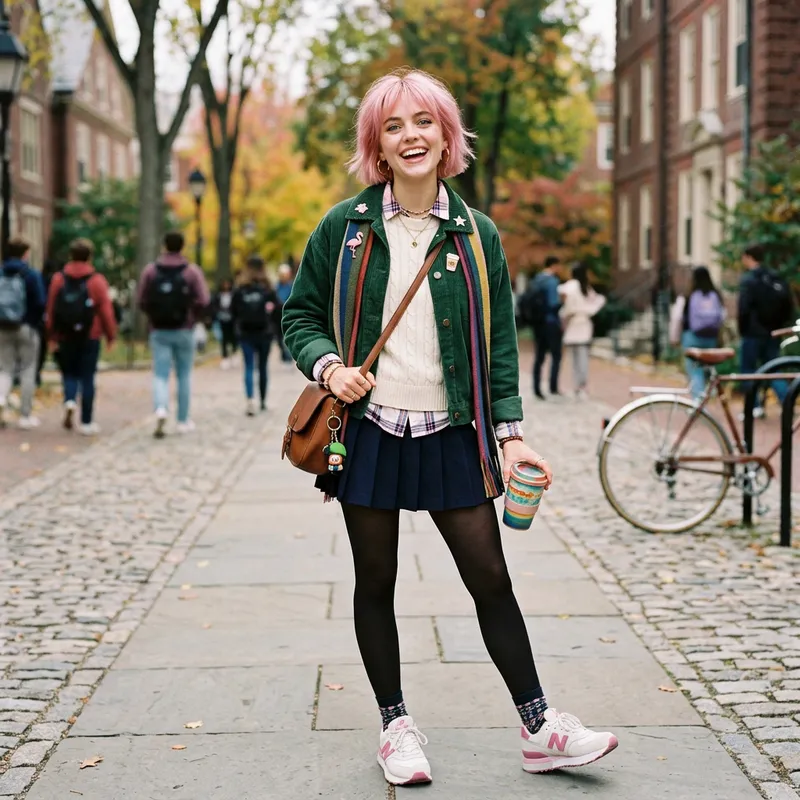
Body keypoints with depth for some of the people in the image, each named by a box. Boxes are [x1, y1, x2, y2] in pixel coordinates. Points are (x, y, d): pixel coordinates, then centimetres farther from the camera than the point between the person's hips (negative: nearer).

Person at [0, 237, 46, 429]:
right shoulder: (31, 275, -9)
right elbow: (40, 304, -12)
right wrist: (36, 324, 4)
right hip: (26, 328, -3)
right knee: (28, 371, 7)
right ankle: (25, 416, 9)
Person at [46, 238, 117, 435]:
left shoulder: (58, 279, 0)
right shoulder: (97, 281, -7)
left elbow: (51, 309, 2)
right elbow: (106, 311, -7)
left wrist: (52, 335, 11)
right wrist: (111, 336, 3)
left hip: (65, 337, 2)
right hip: (90, 337, -2)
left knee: (69, 373, 16)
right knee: (87, 378, 4)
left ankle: (70, 401, -14)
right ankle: (86, 422, 6)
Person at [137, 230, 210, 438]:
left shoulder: (150, 270, 0)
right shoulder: (192, 271, -4)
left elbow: (142, 301, 0)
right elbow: (203, 301, -12)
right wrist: (194, 318, 6)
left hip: (159, 331, 1)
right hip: (184, 331, -1)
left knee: (160, 375, 2)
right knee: (184, 376, 12)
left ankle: (161, 410, -25)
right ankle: (183, 421, 18)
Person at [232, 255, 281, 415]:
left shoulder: (241, 290, -3)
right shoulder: (268, 289, -5)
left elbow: (233, 311, -1)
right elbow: (277, 310, -6)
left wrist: (238, 327, 10)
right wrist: (275, 327, 6)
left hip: (246, 334, 0)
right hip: (264, 333, 0)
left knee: (249, 368, -1)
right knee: (263, 367, 12)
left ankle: (250, 400, -19)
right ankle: (263, 401, 21)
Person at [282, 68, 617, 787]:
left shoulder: (477, 235, 3)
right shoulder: (344, 228, 0)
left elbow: (500, 342, 6)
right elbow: (300, 315, 8)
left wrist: (511, 434, 0)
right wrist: (329, 365, -12)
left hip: (451, 435, 0)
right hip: (368, 431, 0)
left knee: (492, 579, 2)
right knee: (376, 586, 9)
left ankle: (539, 729, 14)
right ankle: (396, 726, 24)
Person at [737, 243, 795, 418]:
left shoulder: (748, 280, -12)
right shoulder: (776, 278, 10)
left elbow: (744, 308, -18)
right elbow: (789, 305, 11)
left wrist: (742, 329, -5)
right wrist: (780, 325, 16)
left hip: (753, 333, -6)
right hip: (773, 333, 6)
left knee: (748, 370, 6)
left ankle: (755, 406, 2)